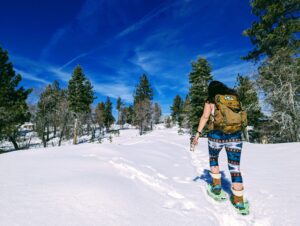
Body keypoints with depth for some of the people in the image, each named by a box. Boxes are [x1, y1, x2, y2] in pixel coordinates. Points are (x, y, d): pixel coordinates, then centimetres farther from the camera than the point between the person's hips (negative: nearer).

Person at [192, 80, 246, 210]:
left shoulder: (211, 101, 3)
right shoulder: (234, 97, 13)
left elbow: (205, 117, -8)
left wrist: (198, 133, -10)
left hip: (217, 134, -2)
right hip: (235, 135, 3)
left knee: (213, 158, 24)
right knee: (235, 167, 8)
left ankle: (217, 185, 24)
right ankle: (238, 199, 11)